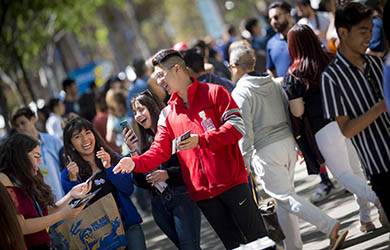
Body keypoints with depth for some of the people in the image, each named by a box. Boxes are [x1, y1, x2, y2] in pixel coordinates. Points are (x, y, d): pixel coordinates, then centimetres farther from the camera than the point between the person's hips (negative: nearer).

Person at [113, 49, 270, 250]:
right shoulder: (167, 114, 13)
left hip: (232, 182, -4)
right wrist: (136, 163, -14)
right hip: (202, 192, 4)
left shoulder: (214, 93, -1)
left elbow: (237, 126, -10)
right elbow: (159, 150, 6)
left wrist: (200, 140, -19)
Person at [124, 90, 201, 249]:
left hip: (181, 197, -6)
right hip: (159, 204, 6)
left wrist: (168, 173, -20)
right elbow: (142, 182, 8)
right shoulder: (145, 142, 16)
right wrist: (132, 152, 1)